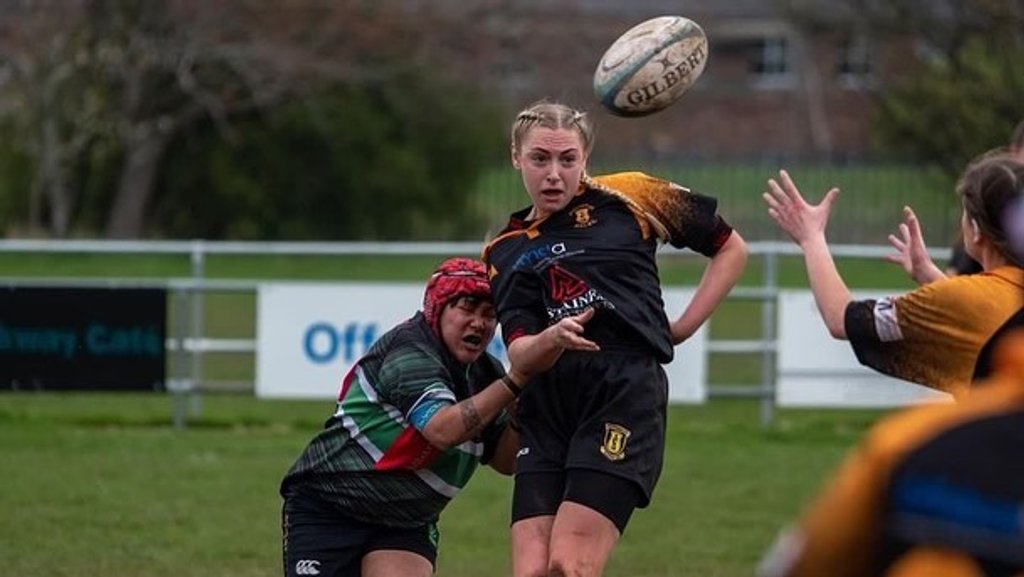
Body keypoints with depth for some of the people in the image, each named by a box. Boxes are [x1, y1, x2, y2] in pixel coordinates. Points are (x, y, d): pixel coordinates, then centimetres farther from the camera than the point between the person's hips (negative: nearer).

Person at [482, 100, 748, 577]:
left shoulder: (630, 197, 9)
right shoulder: (505, 252, 16)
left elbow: (731, 248, 18)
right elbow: (519, 353, 2)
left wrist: (685, 325, 9)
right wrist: (552, 340, -21)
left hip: (625, 398, -4)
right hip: (546, 410, 4)